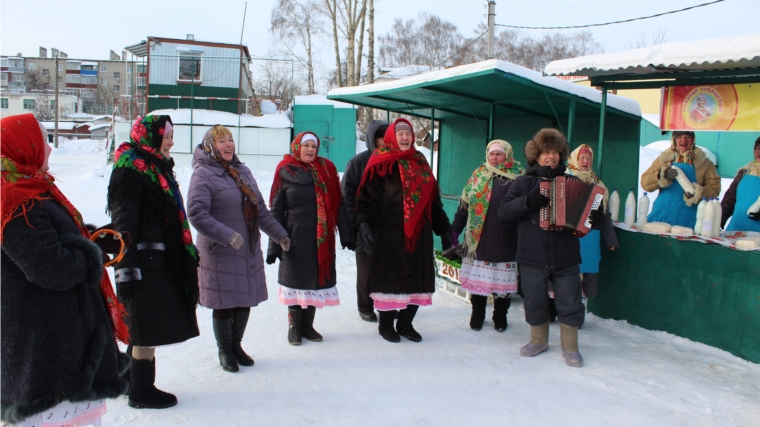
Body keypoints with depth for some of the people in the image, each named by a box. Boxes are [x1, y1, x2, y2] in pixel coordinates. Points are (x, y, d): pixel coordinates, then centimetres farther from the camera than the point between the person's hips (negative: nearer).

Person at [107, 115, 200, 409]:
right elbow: (123, 225, -19)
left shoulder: (156, 168, 16)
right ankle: (140, 392, 12)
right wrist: (126, 271, -22)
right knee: (147, 330, -1)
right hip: (144, 263, -9)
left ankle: (139, 385, 27)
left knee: (145, 329, 16)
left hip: (161, 261, 9)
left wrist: (187, 252, 24)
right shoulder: (130, 171, -14)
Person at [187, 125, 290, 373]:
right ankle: (225, 352, 24)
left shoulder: (242, 172, 13)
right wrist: (228, 236, -27)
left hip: (249, 251, 6)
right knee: (224, 305, 4)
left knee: (245, 301, 13)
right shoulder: (203, 174, -9)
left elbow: (260, 209, 17)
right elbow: (196, 214, -20)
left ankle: (236, 346, 33)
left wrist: (279, 234, 14)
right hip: (220, 254, -6)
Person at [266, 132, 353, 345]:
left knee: (316, 279, 9)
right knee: (296, 280, 6)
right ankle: (294, 326, 22)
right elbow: (276, 211, -2)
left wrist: (346, 234, -2)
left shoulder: (327, 169, 4)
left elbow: (339, 205, 3)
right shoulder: (285, 172, -2)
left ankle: (308, 325, 25)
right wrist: (275, 245, -7)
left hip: (322, 239, 2)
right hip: (295, 238, -2)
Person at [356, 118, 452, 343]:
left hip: (419, 235, 5)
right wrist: (365, 224, -22)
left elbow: (434, 202, 16)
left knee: (417, 279, 7)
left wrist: (444, 229, 14)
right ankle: (385, 324, 19)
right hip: (389, 235, -5)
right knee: (389, 278, 3)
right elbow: (367, 196, -9)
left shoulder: (421, 164, 14)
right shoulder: (380, 165, -3)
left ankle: (405, 323, 23)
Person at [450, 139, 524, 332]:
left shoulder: (518, 177, 0)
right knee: (477, 278, 8)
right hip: (478, 240, 2)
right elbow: (464, 205, 9)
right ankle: (477, 315, 23)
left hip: (504, 241, -2)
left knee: (502, 280, 7)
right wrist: (454, 230, 6)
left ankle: (500, 317, 24)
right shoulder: (479, 175, 8)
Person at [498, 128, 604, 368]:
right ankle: (539, 340, 30)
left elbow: (585, 212, 14)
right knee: (534, 302, 10)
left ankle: (570, 347, 20)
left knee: (570, 303, 4)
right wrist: (528, 201, -20)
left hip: (566, 257, 0)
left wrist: (596, 219, -9)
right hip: (533, 257, 0)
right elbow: (503, 212, -5)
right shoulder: (524, 183, 5)